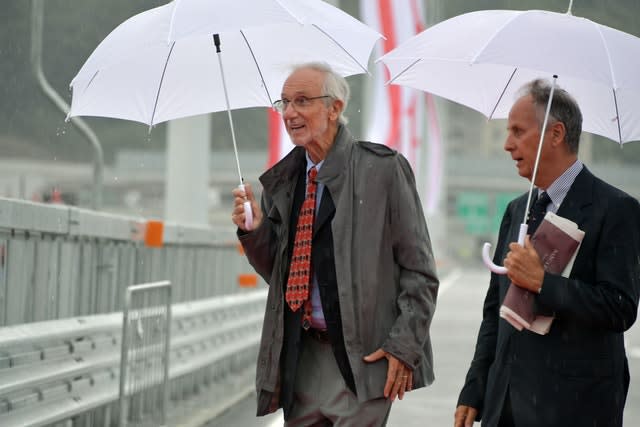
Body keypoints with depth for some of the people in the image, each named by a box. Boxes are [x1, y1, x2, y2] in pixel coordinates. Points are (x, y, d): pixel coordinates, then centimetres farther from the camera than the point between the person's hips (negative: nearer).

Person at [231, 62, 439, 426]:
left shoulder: (383, 169, -5)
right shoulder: (282, 180, 11)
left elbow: (419, 270, -5)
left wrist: (404, 345, -12)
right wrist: (254, 231, -3)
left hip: (364, 356, -5)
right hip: (300, 358, 6)